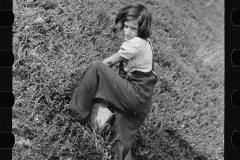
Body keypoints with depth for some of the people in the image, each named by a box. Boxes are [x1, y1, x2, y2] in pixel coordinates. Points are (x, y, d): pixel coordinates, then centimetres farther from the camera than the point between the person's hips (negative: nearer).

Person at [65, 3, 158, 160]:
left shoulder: (136, 43, -12)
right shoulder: (143, 42, 16)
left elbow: (109, 62, -3)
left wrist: (95, 70, 14)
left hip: (135, 96, -10)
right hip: (141, 100, 10)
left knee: (96, 68, -14)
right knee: (122, 144, 12)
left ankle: (78, 110, -5)